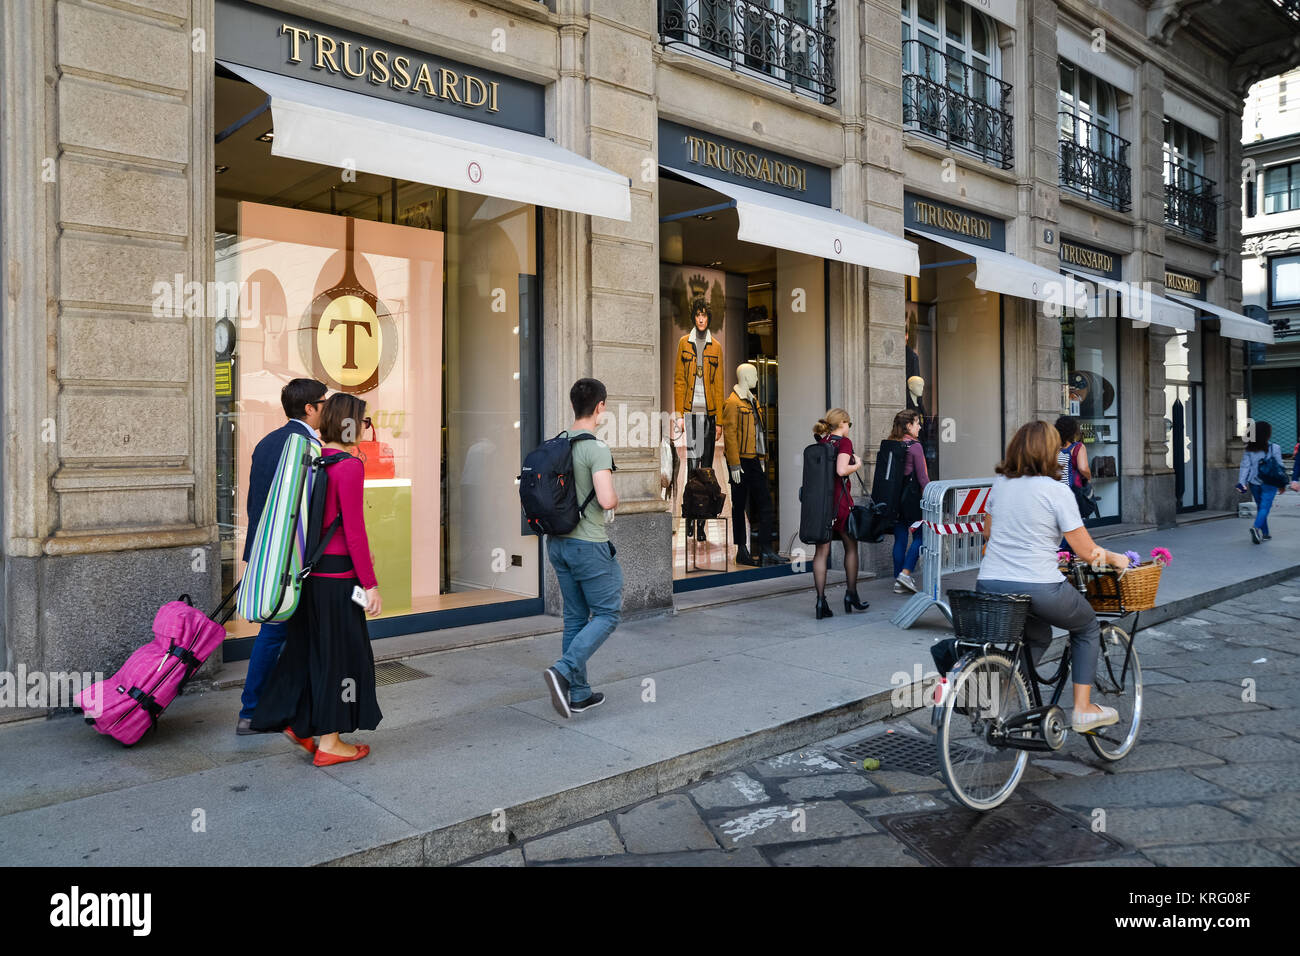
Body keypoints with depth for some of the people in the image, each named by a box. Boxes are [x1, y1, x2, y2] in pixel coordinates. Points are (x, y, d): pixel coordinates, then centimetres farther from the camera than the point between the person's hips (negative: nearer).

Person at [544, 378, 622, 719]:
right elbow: (606, 500, -25)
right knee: (607, 614, 5)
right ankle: (563, 671, -10)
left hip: (557, 542, 8)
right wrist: (616, 499, -3)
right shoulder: (596, 448, -17)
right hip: (589, 544, -8)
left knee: (575, 617, 14)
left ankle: (578, 694, 19)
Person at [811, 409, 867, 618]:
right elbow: (841, 470, -21)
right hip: (839, 499, -5)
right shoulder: (844, 442, -8)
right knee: (851, 546, 13)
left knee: (822, 550, 3)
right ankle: (851, 595, 21)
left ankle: (821, 599, -1)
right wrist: (857, 464, -4)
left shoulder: (820, 443, 10)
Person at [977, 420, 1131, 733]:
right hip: (1038, 588, -5)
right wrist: (1114, 558, 15)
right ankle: (1083, 710, 23)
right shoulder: (1056, 491, -7)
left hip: (989, 587, 5)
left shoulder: (999, 484, 9)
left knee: (1038, 635, 32)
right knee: (1087, 626, 24)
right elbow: (1086, 551, -4)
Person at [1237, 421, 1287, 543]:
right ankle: (1256, 527, -31)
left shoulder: (1249, 450, 0)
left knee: (1260, 507, 15)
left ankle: (1265, 533, 21)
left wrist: (1241, 482, -6)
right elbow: (1280, 467, -2)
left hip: (1254, 483, 3)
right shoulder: (1274, 448, -7)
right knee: (1265, 507, -7)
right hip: (1269, 483, -3)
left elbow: (1245, 466, -4)